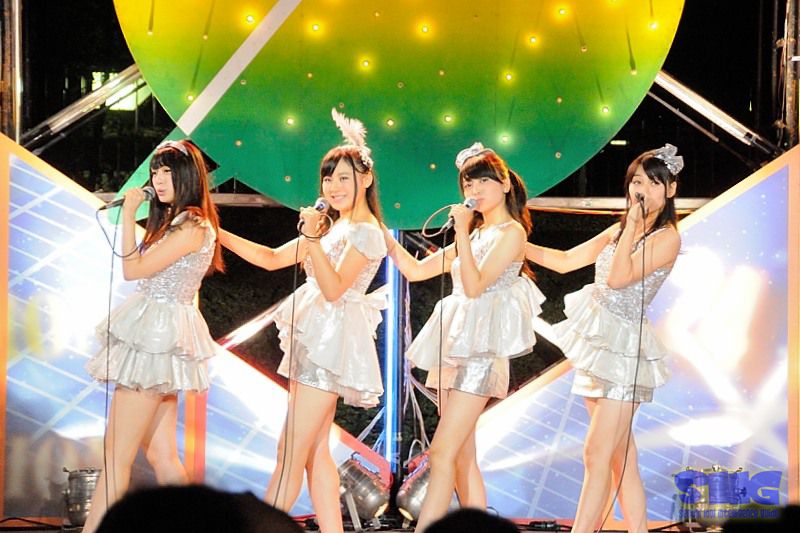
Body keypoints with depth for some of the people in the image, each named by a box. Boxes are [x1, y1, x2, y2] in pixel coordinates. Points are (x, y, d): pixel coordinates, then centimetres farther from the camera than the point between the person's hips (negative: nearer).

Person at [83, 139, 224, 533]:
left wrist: (128, 215, -9)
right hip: (154, 335, 10)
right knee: (161, 455, 9)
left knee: (116, 456, -11)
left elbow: (133, 269, -13)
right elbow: (142, 269, 15)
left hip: (159, 336, -10)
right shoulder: (173, 221, 16)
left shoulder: (192, 227, -13)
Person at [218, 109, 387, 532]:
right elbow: (272, 258, 19)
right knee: (315, 450, 8)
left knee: (292, 451, -11)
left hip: (332, 342, -10)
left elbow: (334, 288, -19)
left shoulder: (366, 233, -10)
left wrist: (313, 239, -25)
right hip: (315, 339, 10)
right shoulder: (333, 227, 18)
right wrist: (220, 235, 11)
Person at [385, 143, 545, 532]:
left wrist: (462, 231, -14)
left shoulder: (511, 232, -5)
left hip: (481, 350, -9)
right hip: (454, 345, 9)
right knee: (463, 457, 6)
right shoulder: (475, 233, 21)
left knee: (442, 454, -16)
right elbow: (416, 269, 20)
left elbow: (475, 285, -15)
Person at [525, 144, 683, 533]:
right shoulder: (620, 230, 13)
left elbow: (618, 278, -21)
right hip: (597, 339, 8)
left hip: (622, 347, -8)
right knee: (621, 457, 10)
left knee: (596, 455, -11)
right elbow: (566, 260, 18)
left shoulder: (666, 238, -10)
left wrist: (633, 225, -17)